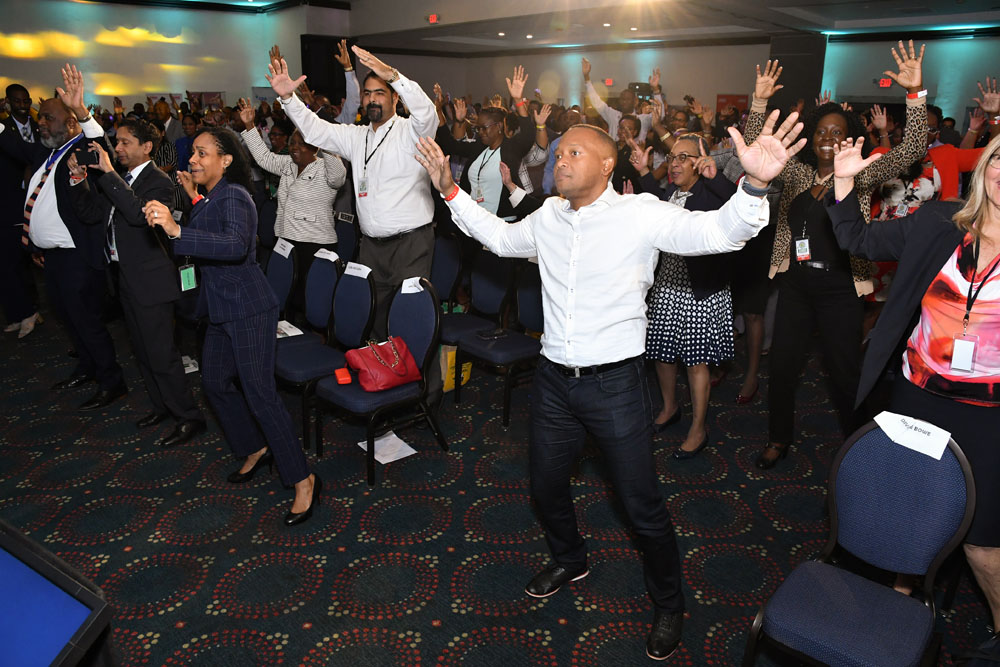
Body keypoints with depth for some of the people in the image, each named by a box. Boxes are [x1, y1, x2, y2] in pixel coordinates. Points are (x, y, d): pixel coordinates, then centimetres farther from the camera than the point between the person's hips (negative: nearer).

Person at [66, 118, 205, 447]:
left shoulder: (158, 181, -15)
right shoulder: (117, 181, 11)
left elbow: (139, 213, -32)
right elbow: (91, 214, 9)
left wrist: (108, 173, -28)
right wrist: (78, 178, -1)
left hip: (151, 280, -9)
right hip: (126, 277, 9)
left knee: (161, 354, -6)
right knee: (143, 351, 18)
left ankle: (190, 417, 6)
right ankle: (164, 405, 33)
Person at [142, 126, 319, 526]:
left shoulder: (233, 196, -17)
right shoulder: (210, 198, 11)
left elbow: (236, 245, -36)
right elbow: (201, 246, 24)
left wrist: (176, 230, -44)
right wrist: (193, 198, 19)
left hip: (249, 311, -9)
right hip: (222, 310, 10)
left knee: (260, 394, -9)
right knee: (214, 383, 16)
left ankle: (303, 481, 0)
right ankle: (257, 449, 35)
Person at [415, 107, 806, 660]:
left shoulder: (642, 214, -12)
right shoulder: (547, 217, 6)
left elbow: (718, 232, -21)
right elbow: (500, 237, 23)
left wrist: (754, 186, -41)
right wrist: (450, 190, 19)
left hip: (614, 384, -5)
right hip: (554, 380, 6)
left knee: (642, 505, 7)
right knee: (546, 487, 22)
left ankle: (668, 604, 33)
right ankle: (569, 561, 52)